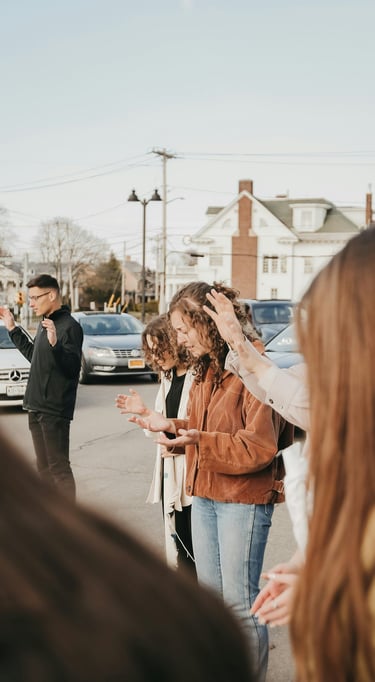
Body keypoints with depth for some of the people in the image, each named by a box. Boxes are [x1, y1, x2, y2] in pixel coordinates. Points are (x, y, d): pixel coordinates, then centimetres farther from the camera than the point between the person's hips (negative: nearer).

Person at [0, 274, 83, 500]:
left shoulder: (70, 326, -16)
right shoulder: (45, 323, 12)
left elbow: (72, 367, -23)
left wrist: (55, 344, -38)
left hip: (55, 409, -9)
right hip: (37, 407, 9)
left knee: (59, 468, -6)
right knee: (44, 467, 16)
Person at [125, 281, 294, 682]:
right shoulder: (204, 371, 11)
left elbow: (259, 448, -23)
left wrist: (197, 440, -27)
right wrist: (170, 426, 3)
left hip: (243, 501, -9)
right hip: (204, 494, 9)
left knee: (239, 599, -2)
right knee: (210, 593, 17)